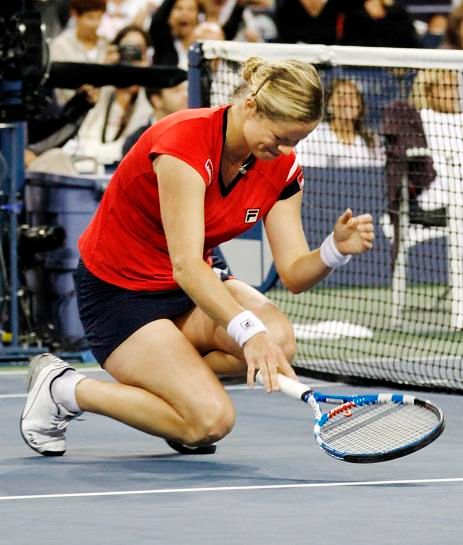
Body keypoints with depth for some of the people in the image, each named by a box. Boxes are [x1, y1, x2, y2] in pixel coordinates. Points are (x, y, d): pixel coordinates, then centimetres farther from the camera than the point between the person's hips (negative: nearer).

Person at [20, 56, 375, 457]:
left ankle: (168, 377, 5)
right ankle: (63, 389, -2)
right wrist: (248, 332, -49)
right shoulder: (184, 140, -28)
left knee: (279, 339, -25)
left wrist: (336, 249, -30)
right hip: (117, 291, -7)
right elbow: (186, 265, -36)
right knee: (211, 420, -23)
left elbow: (293, 274, -8)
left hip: (192, 288, 7)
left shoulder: (281, 167, -6)